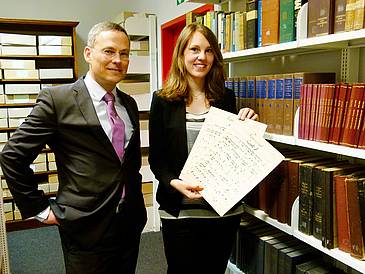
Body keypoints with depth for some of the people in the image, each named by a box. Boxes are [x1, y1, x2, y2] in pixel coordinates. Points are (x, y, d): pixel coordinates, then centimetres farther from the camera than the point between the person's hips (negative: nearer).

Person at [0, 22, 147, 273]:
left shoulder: (129, 104, 8)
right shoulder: (56, 100, -10)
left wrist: (136, 200, 13)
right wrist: (41, 209, -6)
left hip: (131, 223, 6)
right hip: (86, 229, -5)